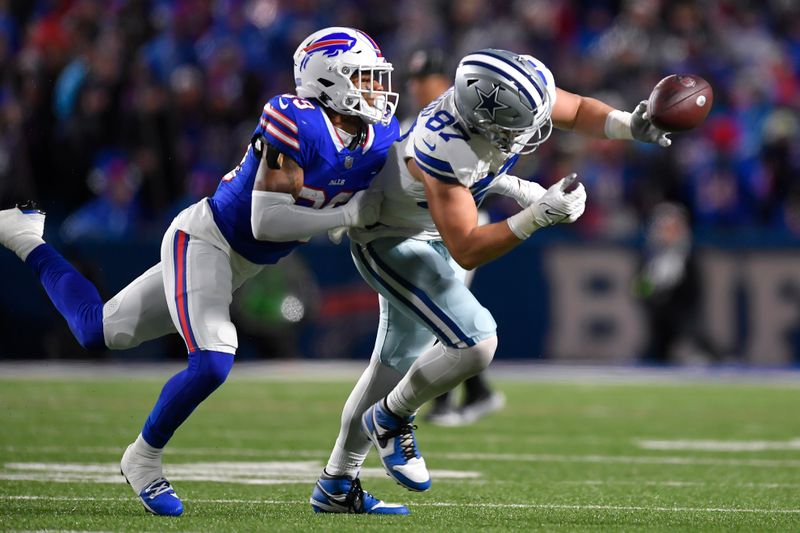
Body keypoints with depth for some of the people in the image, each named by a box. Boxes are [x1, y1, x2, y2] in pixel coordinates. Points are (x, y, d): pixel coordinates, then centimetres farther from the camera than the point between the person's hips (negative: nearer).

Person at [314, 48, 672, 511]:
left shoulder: (512, 95, -23)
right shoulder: (442, 152, -42)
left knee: (399, 361, 19)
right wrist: (538, 216, -43)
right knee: (475, 343, -21)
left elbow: (577, 110, -2)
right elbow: (466, 252, -36)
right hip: (389, 241, -8)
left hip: (430, 233, 8)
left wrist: (631, 126, -20)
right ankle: (391, 419, 6)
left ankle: (337, 480, 34)